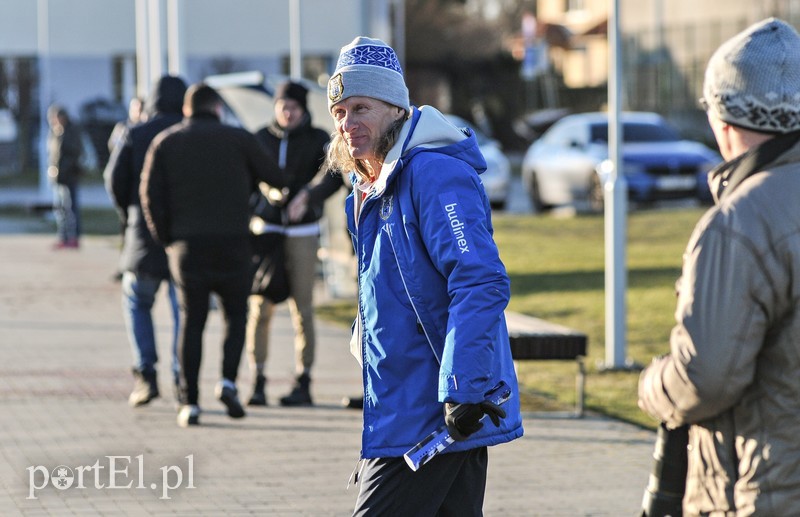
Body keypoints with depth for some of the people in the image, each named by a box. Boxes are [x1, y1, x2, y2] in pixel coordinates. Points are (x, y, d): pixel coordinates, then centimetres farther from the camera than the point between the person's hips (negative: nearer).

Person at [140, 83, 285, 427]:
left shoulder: (166, 142, 7)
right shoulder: (237, 139, 2)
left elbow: (150, 193, -2)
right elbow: (275, 178, 8)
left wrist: (165, 237, 8)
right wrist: (248, 181, 28)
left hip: (187, 244, 1)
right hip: (233, 243, -1)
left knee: (192, 324, 6)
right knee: (236, 315, 12)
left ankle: (189, 403, 0)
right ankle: (228, 381, -9)